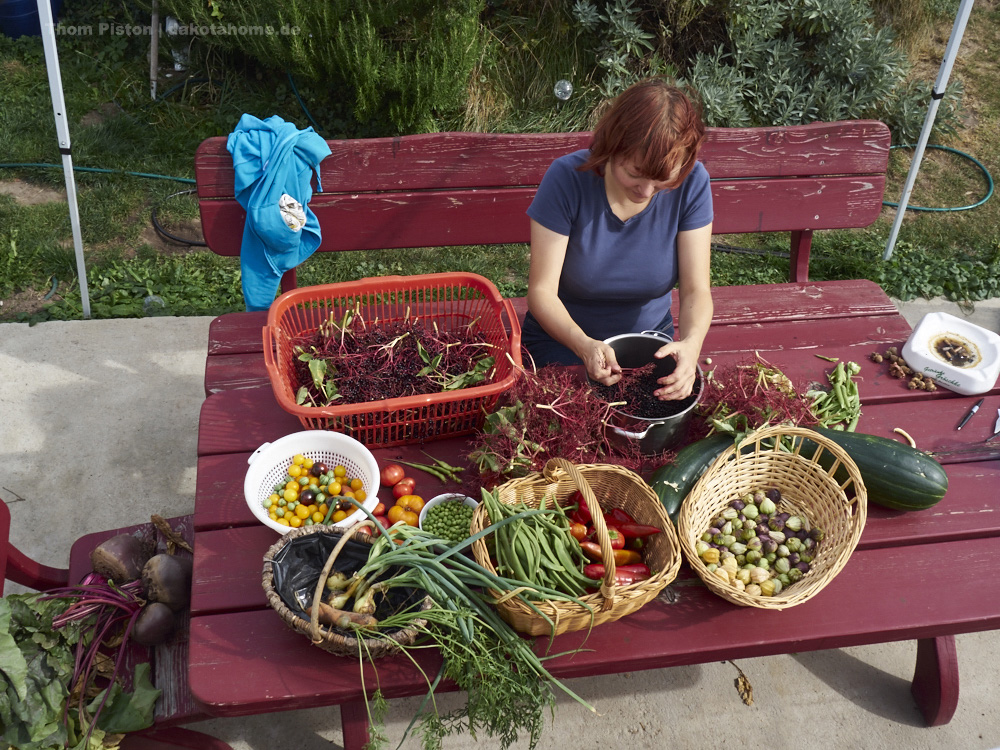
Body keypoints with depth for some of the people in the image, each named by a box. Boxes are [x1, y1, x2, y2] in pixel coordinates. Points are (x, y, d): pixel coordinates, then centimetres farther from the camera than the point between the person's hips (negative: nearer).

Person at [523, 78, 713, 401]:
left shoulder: (691, 183, -14)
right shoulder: (567, 178, -22)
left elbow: (696, 289, -14)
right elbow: (542, 292, -22)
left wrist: (691, 343, -37)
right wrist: (584, 346, -41)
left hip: (650, 337, 3)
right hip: (562, 338, -2)